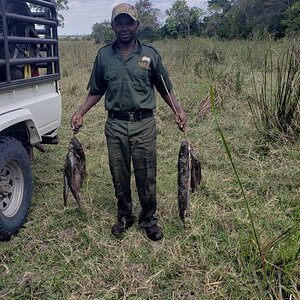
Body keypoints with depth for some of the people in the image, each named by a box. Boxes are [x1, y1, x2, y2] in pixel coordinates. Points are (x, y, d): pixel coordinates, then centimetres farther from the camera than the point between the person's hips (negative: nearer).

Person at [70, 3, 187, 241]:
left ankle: (149, 219, 23)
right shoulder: (103, 55, 6)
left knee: (146, 176, 5)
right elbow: (96, 91, 12)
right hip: (115, 125, 2)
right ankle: (124, 216, 31)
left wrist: (179, 111, -8)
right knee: (119, 176, 11)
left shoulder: (150, 54, 2)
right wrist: (81, 112, -1)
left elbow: (165, 89, 6)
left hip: (144, 125, -1)